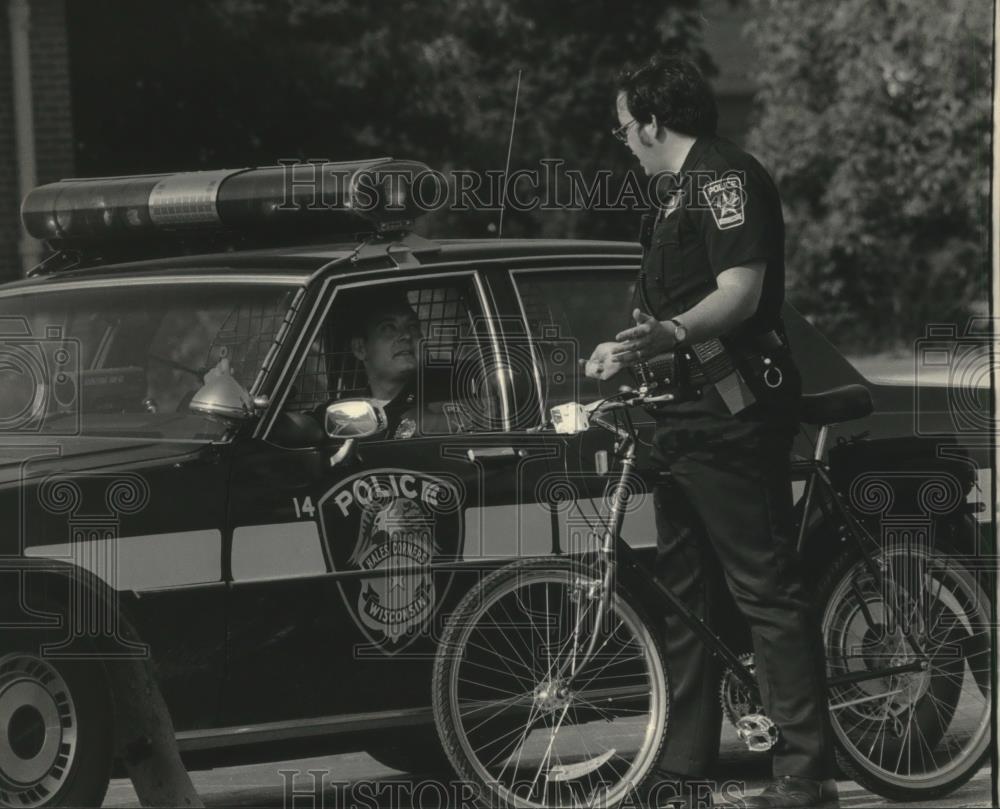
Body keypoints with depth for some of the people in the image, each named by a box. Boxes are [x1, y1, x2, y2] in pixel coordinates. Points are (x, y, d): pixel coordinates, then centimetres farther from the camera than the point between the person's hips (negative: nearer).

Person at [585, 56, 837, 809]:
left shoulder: (727, 176, -11)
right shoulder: (685, 190, 21)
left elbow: (741, 293, -22)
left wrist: (666, 335, -33)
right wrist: (626, 351, 37)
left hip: (735, 415, -11)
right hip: (690, 413, 11)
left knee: (767, 588, -11)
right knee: (683, 590, 12)